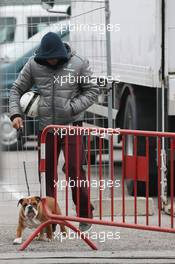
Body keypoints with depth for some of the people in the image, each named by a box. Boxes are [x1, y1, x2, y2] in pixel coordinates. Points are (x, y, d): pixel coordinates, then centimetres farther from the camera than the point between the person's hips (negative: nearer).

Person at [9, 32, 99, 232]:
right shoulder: (33, 65, 0)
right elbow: (17, 90, 8)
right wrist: (15, 114, -7)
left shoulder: (78, 64, -5)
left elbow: (92, 91, 1)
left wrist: (72, 108, -12)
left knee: (75, 170, -7)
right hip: (46, 127, 3)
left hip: (71, 125, -3)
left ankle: (85, 215, 6)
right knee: (46, 173, 6)